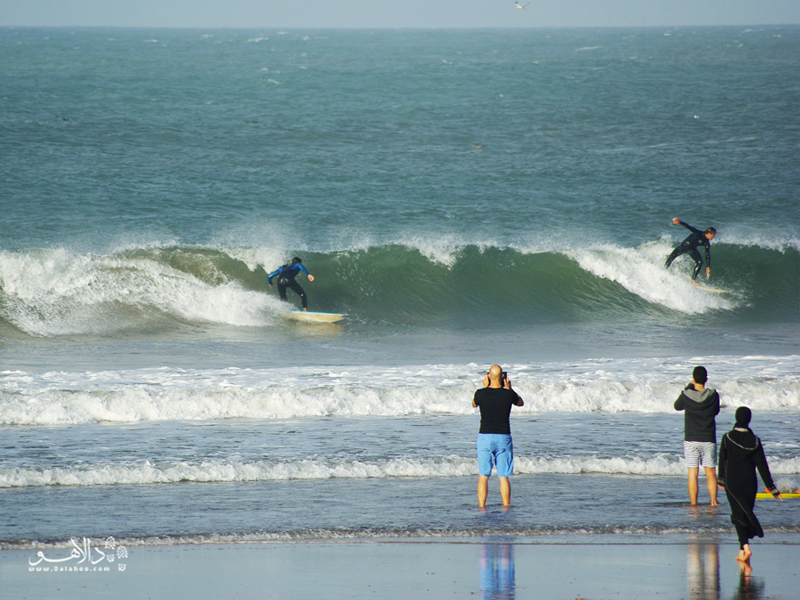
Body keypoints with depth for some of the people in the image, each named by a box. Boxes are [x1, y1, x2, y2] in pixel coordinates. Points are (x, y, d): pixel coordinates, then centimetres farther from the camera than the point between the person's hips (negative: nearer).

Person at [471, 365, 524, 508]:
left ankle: (481, 506, 2)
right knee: (504, 476, 6)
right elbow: (520, 403, 16)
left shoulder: (481, 393, -8)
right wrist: (509, 388, 16)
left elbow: (474, 404, 16)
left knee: (483, 476, 6)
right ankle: (506, 506, 6)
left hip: (485, 437, 0)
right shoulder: (508, 394, -7)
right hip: (503, 438, 0)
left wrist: (485, 387, 15)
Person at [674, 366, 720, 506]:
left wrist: (689, 387, 13)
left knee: (692, 473, 2)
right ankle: (713, 502, 6)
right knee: (710, 472, 9)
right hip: (708, 439, 1)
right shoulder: (713, 395, -7)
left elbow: (677, 406, 11)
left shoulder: (686, 395, -10)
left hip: (691, 439, -1)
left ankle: (693, 504, 0)